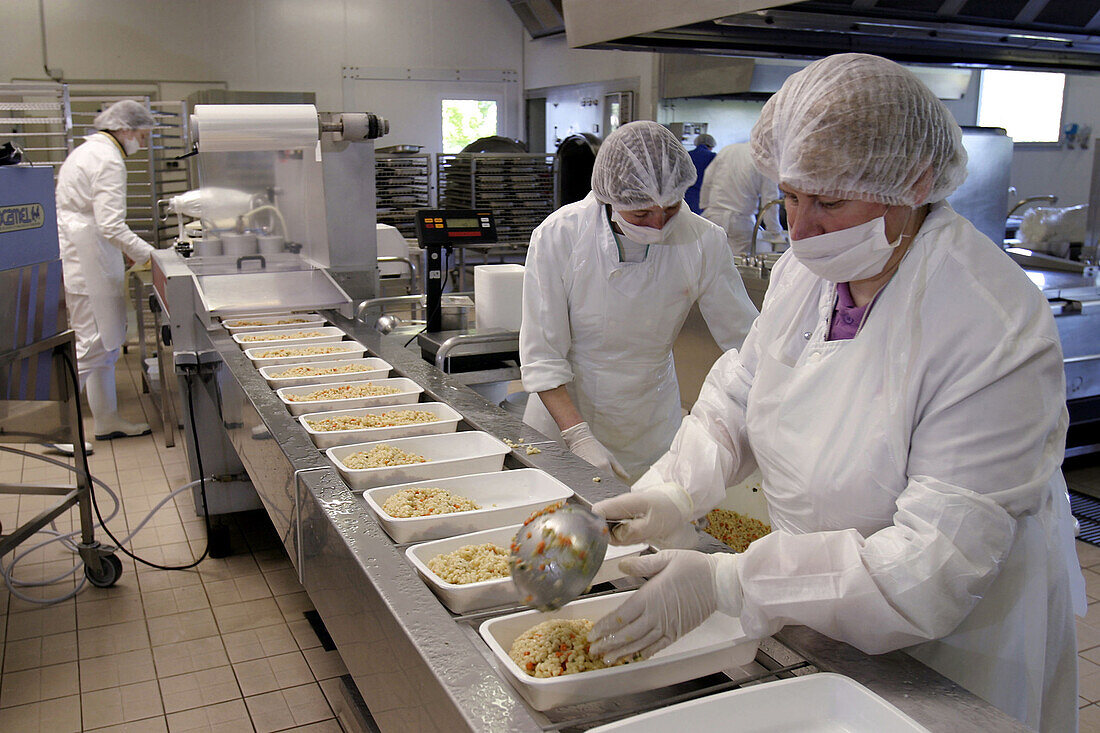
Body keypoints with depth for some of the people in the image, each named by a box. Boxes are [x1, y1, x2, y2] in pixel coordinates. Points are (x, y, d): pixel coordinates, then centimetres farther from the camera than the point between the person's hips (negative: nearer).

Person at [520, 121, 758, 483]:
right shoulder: (557, 236, -20)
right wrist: (579, 437, -26)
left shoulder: (703, 242, -14)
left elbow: (746, 339, -4)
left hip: (652, 427, 2)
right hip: (565, 410, -1)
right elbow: (541, 355, -17)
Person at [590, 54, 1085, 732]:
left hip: (950, 659, -5)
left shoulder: (993, 330, -31)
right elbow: (738, 397, 4)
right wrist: (674, 492, -15)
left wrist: (725, 582, -35)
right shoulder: (808, 270, -8)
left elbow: (934, 568, -32)